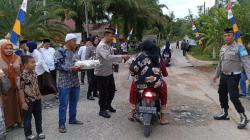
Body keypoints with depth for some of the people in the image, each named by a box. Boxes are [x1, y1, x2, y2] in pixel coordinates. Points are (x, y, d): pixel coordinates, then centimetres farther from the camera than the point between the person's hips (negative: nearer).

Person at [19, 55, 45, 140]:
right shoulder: (23, 75, -21)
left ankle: (39, 132, 32)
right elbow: (21, 89, -19)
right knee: (27, 118, 10)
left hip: (37, 99, 7)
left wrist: (39, 95, 16)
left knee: (38, 117, 17)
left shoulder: (33, 73, 2)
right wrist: (23, 102, -18)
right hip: (28, 100, -7)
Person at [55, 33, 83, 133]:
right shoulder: (60, 51, -8)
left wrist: (80, 67, -3)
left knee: (74, 102, 15)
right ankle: (61, 124, 11)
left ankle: (72, 119, 31)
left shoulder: (75, 52, 13)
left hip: (75, 82, 7)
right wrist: (71, 69, -21)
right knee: (63, 104, 0)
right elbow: (57, 65, -16)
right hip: (64, 82, -7)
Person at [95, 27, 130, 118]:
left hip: (109, 72, 9)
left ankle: (108, 105, 39)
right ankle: (102, 110, 20)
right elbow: (108, 57, -35)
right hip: (102, 74, -9)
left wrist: (122, 59, 2)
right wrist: (122, 56, -34)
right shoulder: (101, 46, -20)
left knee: (112, 90, 18)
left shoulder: (108, 45, 12)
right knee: (103, 93, 3)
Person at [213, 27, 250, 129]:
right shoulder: (223, 48, 8)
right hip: (224, 75, 8)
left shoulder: (239, 47, -13)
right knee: (222, 94, 13)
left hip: (233, 76, -7)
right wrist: (216, 75, 24)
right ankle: (224, 114, 30)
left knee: (233, 97, -9)